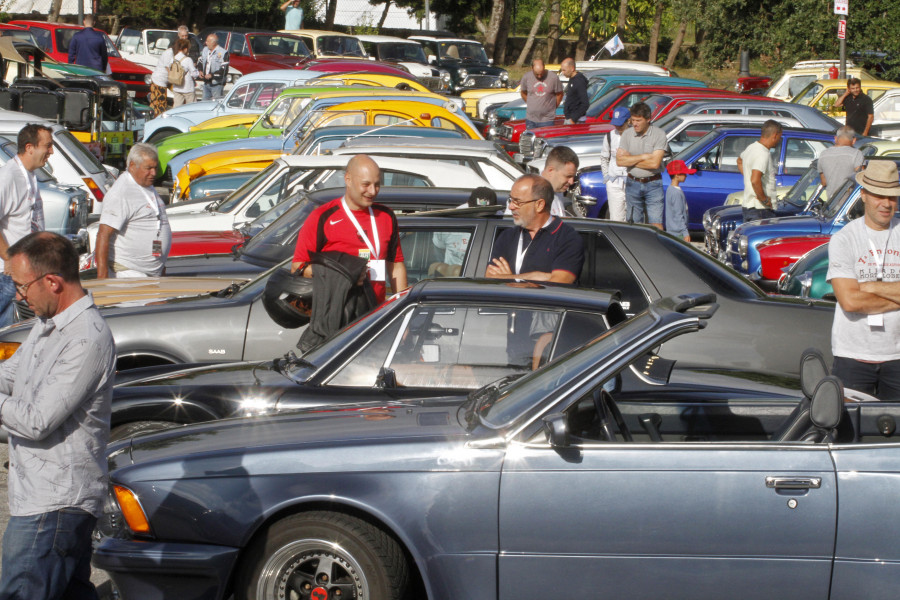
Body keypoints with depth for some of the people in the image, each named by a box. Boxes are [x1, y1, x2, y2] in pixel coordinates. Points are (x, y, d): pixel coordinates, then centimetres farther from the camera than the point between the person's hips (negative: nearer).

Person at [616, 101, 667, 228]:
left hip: (653, 184, -3)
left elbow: (655, 163, -17)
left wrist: (630, 160, -8)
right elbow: (619, 160, -6)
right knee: (634, 225, 6)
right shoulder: (627, 134, 2)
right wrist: (642, 157, -11)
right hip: (633, 184, 3)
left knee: (656, 225, -7)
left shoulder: (659, 135, -8)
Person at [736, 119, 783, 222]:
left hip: (747, 205, 10)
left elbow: (739, 161, 36)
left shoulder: (751, 148, 13)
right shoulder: (763, 154, -18)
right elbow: (755, 181, -30)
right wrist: (764, 200, -19)